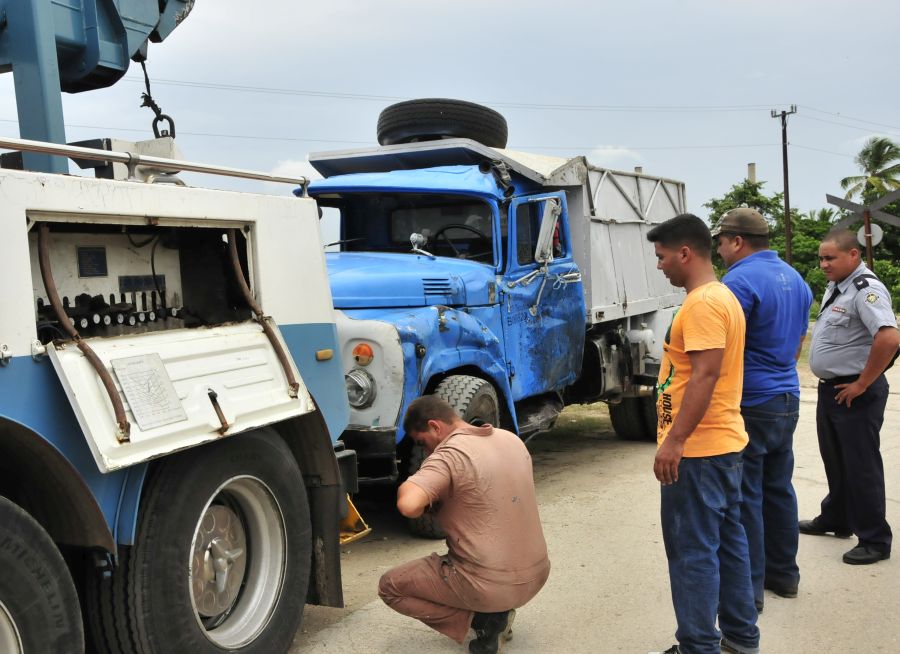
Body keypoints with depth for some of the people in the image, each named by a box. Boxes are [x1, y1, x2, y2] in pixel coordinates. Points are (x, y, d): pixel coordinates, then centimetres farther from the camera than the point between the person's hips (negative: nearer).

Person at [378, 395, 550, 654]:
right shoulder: (511, 439, 6)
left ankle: (480, 620, 0)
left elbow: (408, 505, -33)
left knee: (390, 586, 11)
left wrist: (406, 486, -10)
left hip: (490, 586, -7)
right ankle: (497, 613, 14)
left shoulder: (449, 455, -18)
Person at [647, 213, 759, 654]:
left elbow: (705, 374, -25)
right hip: (723, 441, 11)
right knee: (727, 539, 17)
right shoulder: (722, 296, 15)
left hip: (697, 448, -11)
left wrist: (674, 440, -25)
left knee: (693, 551, -2)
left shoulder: (703, 303, -18)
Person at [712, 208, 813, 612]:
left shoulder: (740, 281, -17)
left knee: (745, 497, -1)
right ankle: (784, 574, 28)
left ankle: (748, 589, 6)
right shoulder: (795, 279, 12)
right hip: (787, 400, 9)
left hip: (749, 405, -9)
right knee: (779, 488, 17)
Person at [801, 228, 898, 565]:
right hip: (830, 388, 9)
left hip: (854, 393, -9)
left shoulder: (866, 289, -19)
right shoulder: (834, 287, 10)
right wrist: (828, 380, 14)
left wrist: (862, 384, -24)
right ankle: (835, 519, 37)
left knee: (861, 465, -1)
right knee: (835, 459, 21)